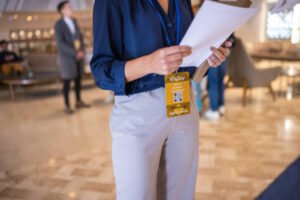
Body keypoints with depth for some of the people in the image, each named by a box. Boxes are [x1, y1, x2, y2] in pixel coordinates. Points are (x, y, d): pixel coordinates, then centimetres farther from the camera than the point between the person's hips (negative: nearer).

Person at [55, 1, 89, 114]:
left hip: (79, 55, 5)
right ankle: (67, 106, 11)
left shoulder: (74, 21, 5)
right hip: (67, 56, -5)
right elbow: (60, 43, -17)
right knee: (67, 81, 1)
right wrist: (75, 53, -21)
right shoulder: (59, 25, -12)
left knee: (78, 79, 11)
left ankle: (79, 102, 24)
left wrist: (82, 50, -5)